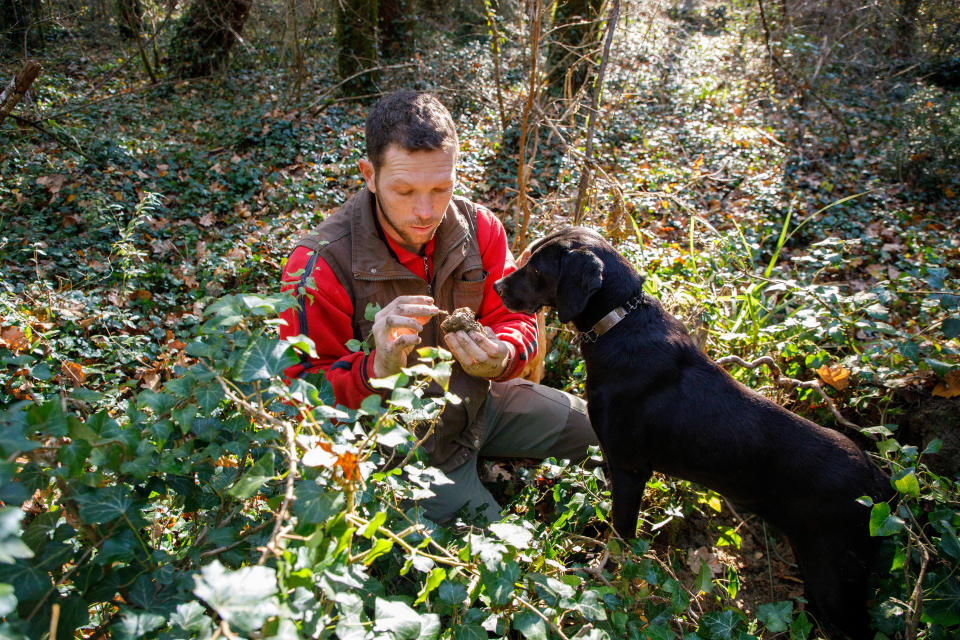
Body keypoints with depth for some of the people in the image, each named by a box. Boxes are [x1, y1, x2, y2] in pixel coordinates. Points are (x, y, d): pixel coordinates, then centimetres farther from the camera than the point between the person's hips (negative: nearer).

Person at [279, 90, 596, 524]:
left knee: (592, 426, 14)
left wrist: (501, 357, -28)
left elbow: (514, 319, -3)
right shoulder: (320, 265, -26)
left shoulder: (477, 229, -12)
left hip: (478, 402, 6)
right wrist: (375, 370, -43)